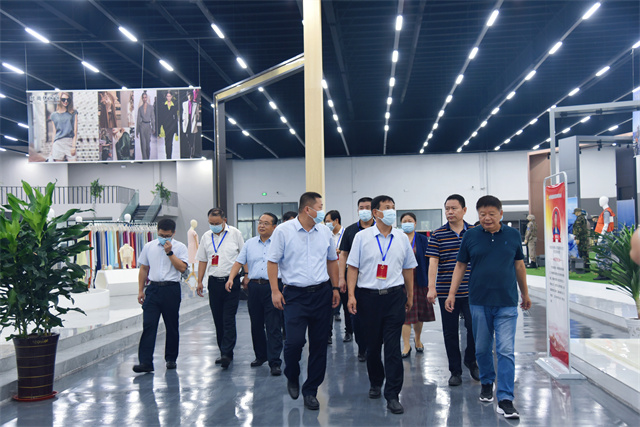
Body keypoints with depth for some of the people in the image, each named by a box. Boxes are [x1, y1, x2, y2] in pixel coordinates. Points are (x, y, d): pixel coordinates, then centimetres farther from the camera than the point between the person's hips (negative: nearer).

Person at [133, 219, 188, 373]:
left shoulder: (179, 247, 2)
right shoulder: (149, 247, 10)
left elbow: (182, 268, -10)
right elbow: (143, 269, 15)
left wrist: (170, 252, -15)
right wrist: (140, 290, 10)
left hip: (171, 289, -1)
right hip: (153, 289, 1)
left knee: (172, 326, 7)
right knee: (148, 325, -8)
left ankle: (171, 359, 21)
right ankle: (145, 362, -10)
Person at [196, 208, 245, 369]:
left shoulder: (235, 233, 1)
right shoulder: (206, 237, 10)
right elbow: (202, 260, 15)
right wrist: (199, 281, 10)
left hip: (231, 282, -4)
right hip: (214, 282, 4)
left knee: (229, 319, -9)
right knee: (218, 319, 8)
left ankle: (227, 354, -12)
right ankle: (223, 352, 17)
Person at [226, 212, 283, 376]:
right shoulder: (249, 243, 13)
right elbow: (239, 262, 13)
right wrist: (231, 278, -2)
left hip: (272, 287, -4)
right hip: (254, 287, 4)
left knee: (273, 327, -6)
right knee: (256, 325, 13)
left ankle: (275, 362, -4)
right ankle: (260, 355, 28)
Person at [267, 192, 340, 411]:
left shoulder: (325, 231, 9)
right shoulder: (283, 231, -4)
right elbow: (272, 261, -3)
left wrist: (335, 288, 13)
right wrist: (275, 290, -9)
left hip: (322, 293, 4)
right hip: (295, 294, -4)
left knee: (319, 344, 5)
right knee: (294, 341, -12)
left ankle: (310, 391, 18)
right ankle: (292, 377, 21)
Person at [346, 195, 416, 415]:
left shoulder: (402, 238, 7)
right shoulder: (362, 237, 0)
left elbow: (408, 269, 15)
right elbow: (353, 267, 0)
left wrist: (410, 296, 16)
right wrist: (351, 295, -8)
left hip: (394, 297, 1)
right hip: (369, 296, -1)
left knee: (393, 346, -4)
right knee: (372, 344, 11)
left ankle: (392, 395, -1)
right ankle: (376, 383, 32)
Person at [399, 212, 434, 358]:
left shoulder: (422, 239, 3)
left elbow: (428, 260, 2)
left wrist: (429, 281, -3)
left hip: (419, 281, 1)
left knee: (419, 313, 10)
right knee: (405, 313, -3)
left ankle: (417, 339, 31)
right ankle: (406, 345, 1)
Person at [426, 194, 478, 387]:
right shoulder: (438, 234, 1)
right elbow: (433, 261, -4)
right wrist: (431, 287, -13)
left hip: (470, 291, 0)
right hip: (446, 292, 0)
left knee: (474, 328, -3)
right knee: (450, 332, 6)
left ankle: (470, 361, 25)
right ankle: (455, 371, 19)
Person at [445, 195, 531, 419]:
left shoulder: (513, 235, 3)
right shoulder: (470, 236, 1)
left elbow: (519, 265, 13)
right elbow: (460, 266, 6)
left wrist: (525, 293, 18)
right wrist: (452, 294, 1)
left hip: (507, 303, -1)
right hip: (479, 302, 1)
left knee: (506, 350, -6)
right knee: (482, 348, 12)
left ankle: (505, 399, -3)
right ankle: (487, 383, 35)